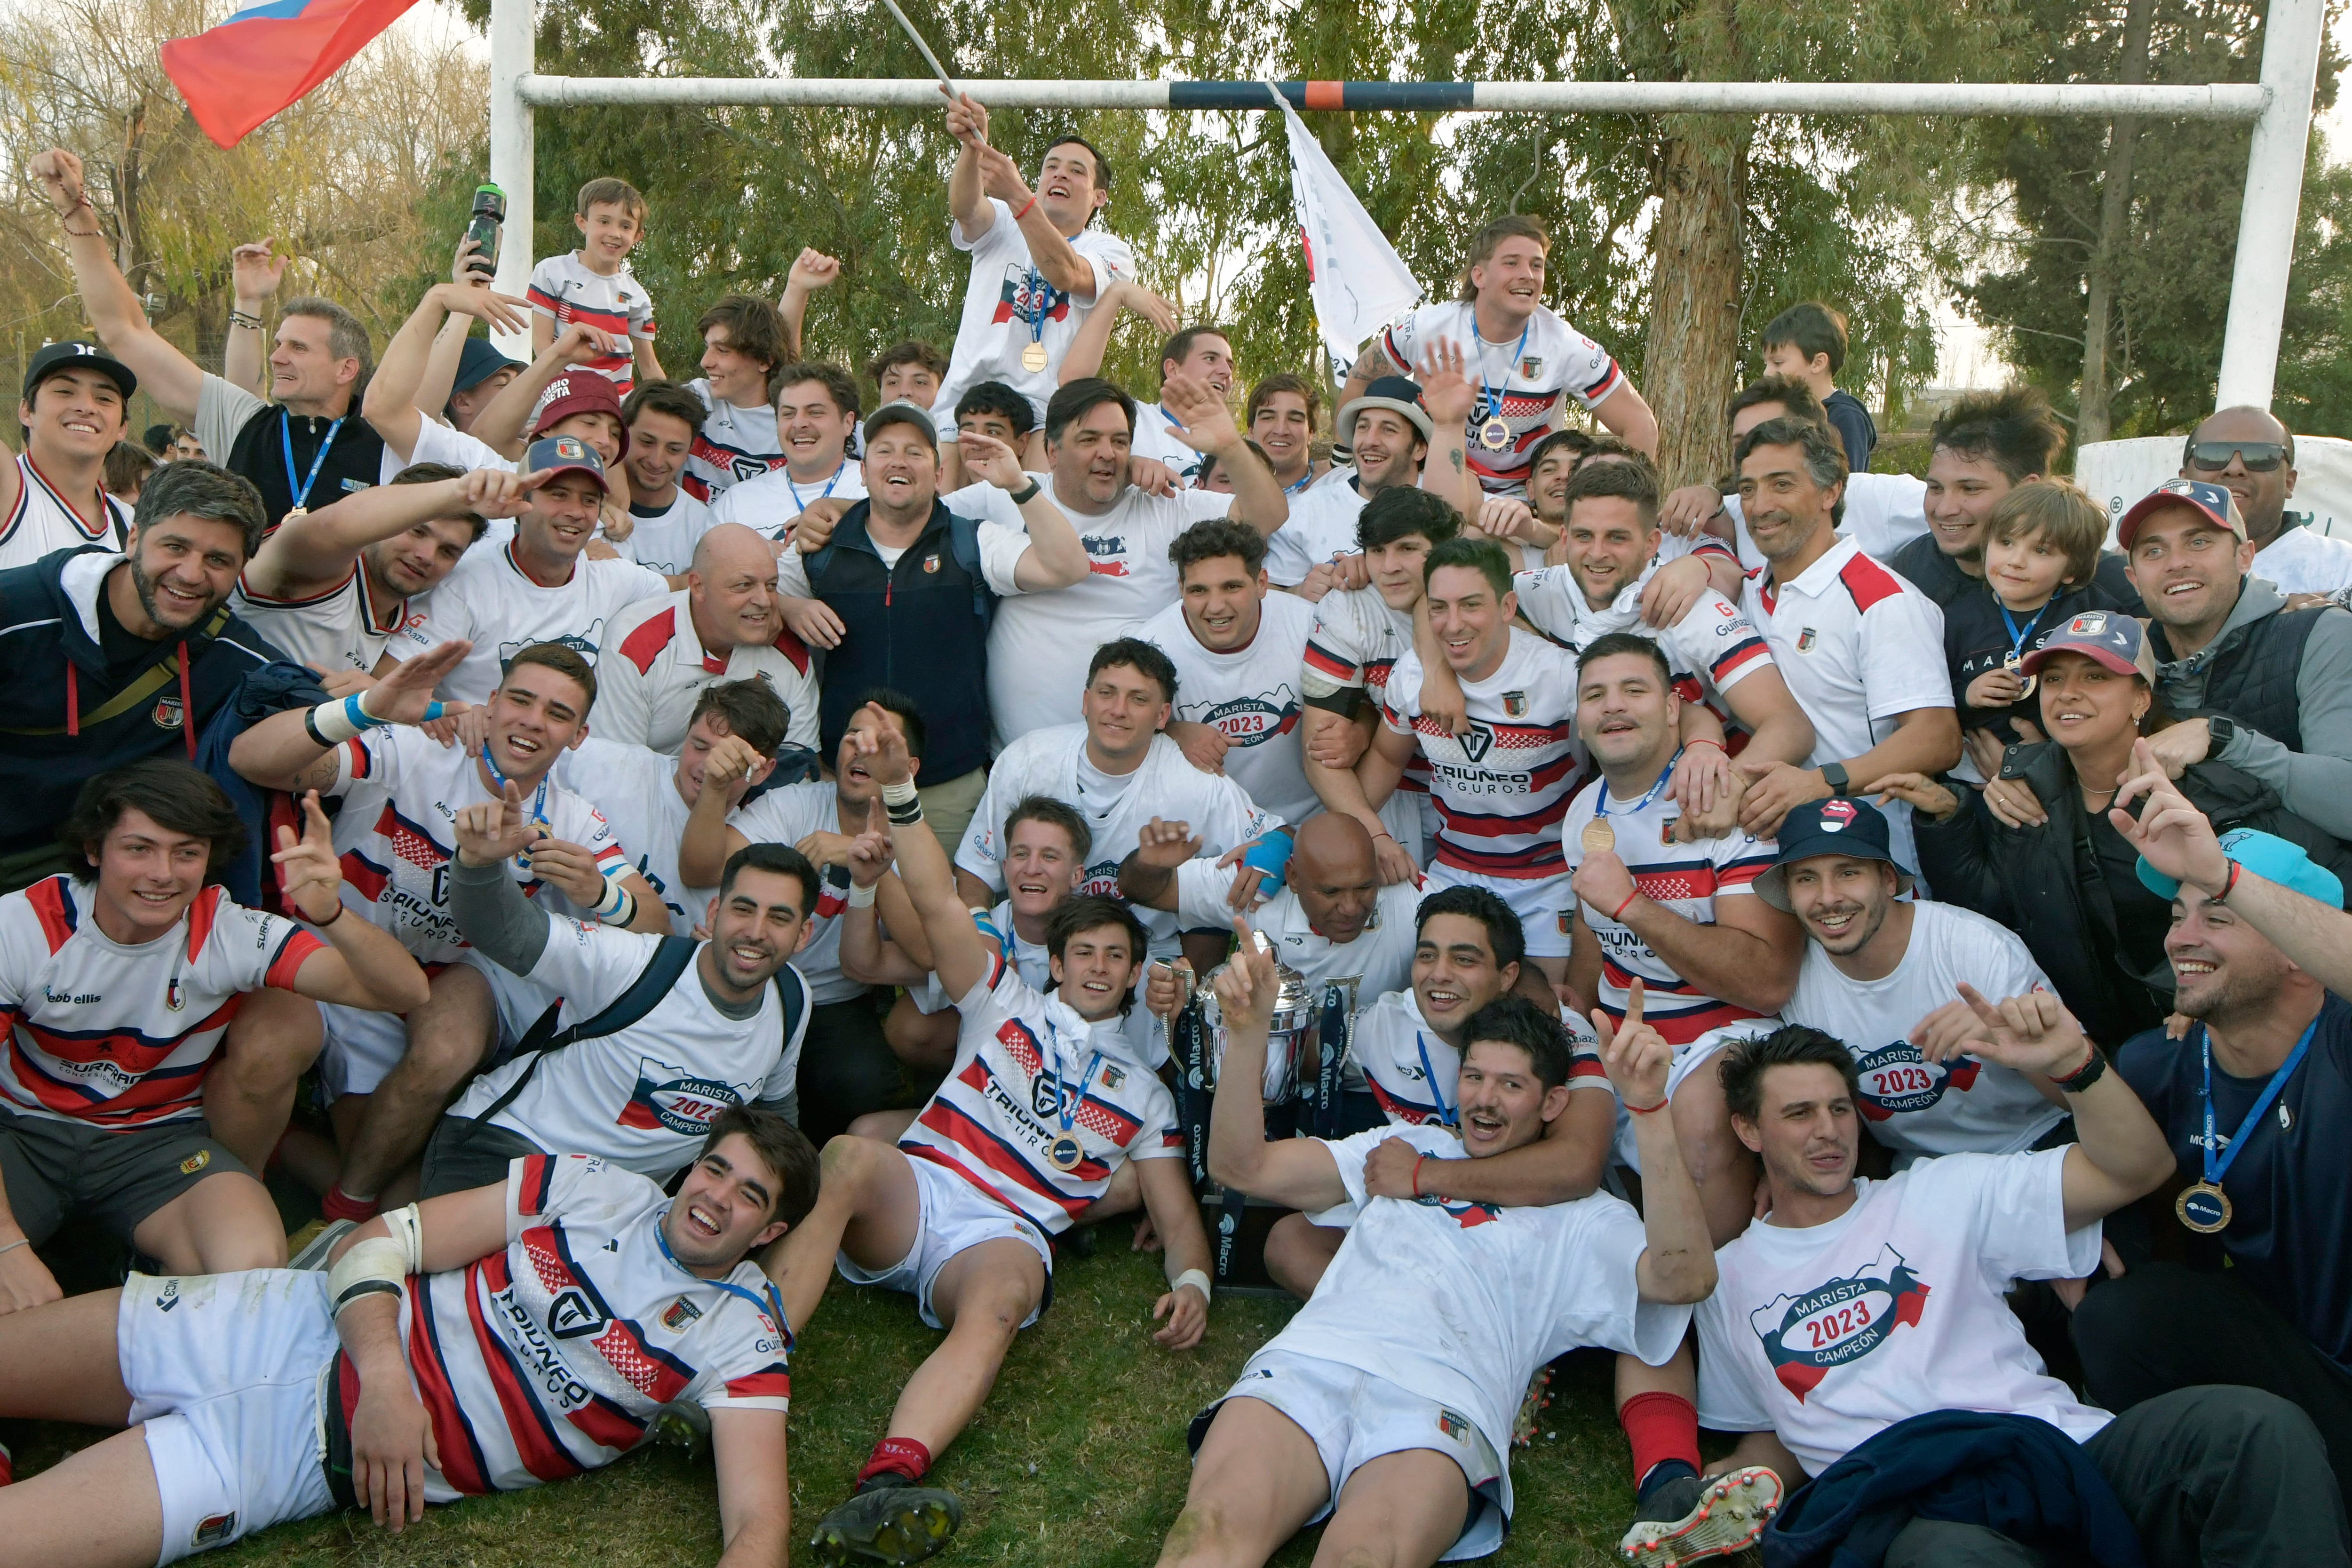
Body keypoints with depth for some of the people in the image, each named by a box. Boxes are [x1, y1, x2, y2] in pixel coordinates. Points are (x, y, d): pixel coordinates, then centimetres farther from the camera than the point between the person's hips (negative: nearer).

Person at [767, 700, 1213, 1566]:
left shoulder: (1142, 1091, 26)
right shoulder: (1006, 1002, 22)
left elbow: (1177, 1211, 20)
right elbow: (939, 902, 6)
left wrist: (1191, 1281, -5)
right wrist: (897, 788, -10)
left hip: (1004, 1235, 0)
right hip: (915, 1195, 0)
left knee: (998, 1303, -38)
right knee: (851, 1157, -36)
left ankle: (882, 1490, -60)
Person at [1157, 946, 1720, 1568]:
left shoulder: (1582, 1219, 23)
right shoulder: (1403, 1149, 32)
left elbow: (1685, 1277, 1)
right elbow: (1243, 1167, 23)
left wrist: (1649, 1110, -8)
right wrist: (1247, 1028, 7)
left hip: (1443, 1400, -2)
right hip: (1310, 1360, 3)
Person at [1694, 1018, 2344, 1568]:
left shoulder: (1939, 1194, 17)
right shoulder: (1728, 1282, 19)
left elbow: (2137, 1168, 10)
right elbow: (1773, 1441, 24)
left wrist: (2071, 1063, -8)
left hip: (2066, 1449, 4)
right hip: (1925, 1516, -3)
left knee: (2259, 1428, -27)